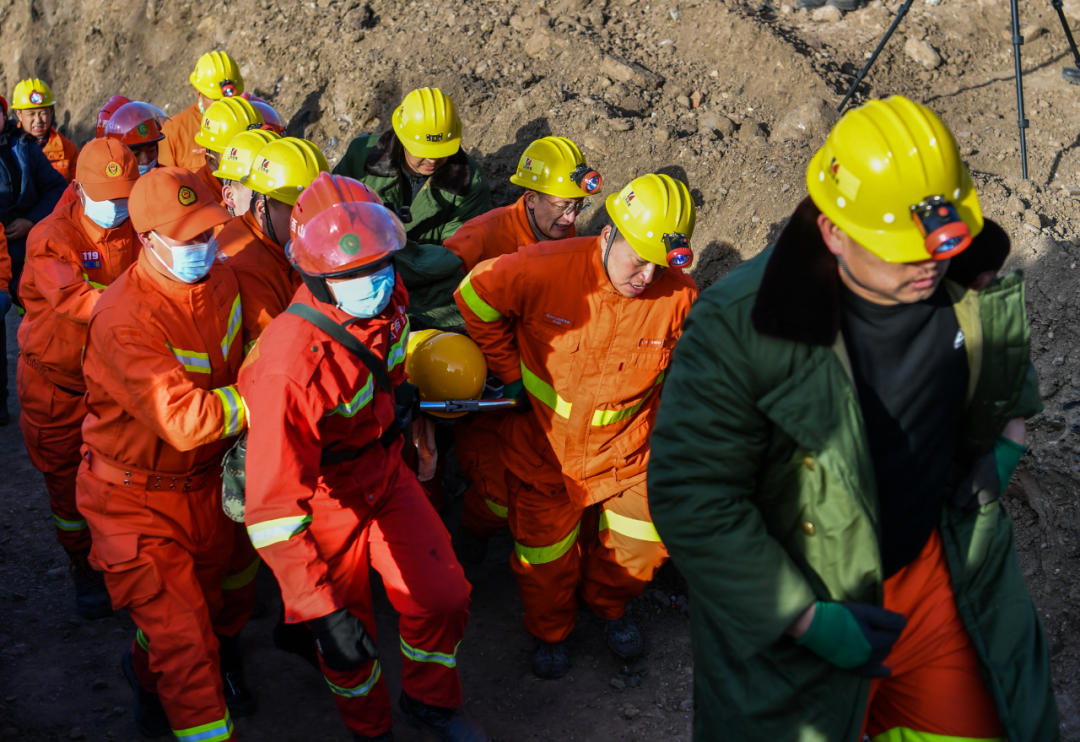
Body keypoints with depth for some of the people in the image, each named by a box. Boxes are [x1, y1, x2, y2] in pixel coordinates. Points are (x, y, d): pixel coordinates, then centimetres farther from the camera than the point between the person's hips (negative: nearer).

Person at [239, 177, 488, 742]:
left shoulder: (387, 296, -16)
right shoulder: (289, 366, -39)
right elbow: (274, 506, -38)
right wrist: (321, 612, -39)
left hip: (384, 471, 6)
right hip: (322, 499, -5)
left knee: (442, 598, 7)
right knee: (349, 637, 14)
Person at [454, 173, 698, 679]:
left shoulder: (679, 297, -19)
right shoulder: (545, 270, -26)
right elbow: (477, 296, -9)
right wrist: (510, 372, -5)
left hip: (625, 447, 2)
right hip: (545, 442, -1)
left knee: (640, 543, 9)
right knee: (546, 552, 12)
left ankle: (608, 604, 44)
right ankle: (550, 631, 44)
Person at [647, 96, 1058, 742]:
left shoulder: (979, 289, -11)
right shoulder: (740, 327, -29)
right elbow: (691, 499, -25)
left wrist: (1005, 441, -2)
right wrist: (806, 618, -23)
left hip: (940, 571, 5)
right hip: (786, 608, -4)